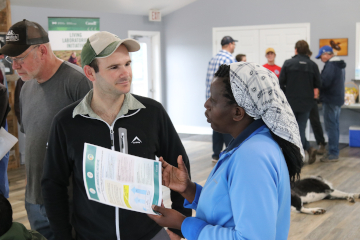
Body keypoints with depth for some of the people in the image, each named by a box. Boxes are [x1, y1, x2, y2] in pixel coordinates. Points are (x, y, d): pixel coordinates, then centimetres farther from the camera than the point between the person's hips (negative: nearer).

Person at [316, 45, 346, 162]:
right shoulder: (339, 65, 15)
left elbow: (324, 82, -23)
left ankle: (333, 154, -3)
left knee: (331, 127, -6)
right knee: (334, 126, 15)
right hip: (338, 99, 10)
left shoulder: (330, 65, -17)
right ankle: (333, 151, 22)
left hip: (330, 100, -10)